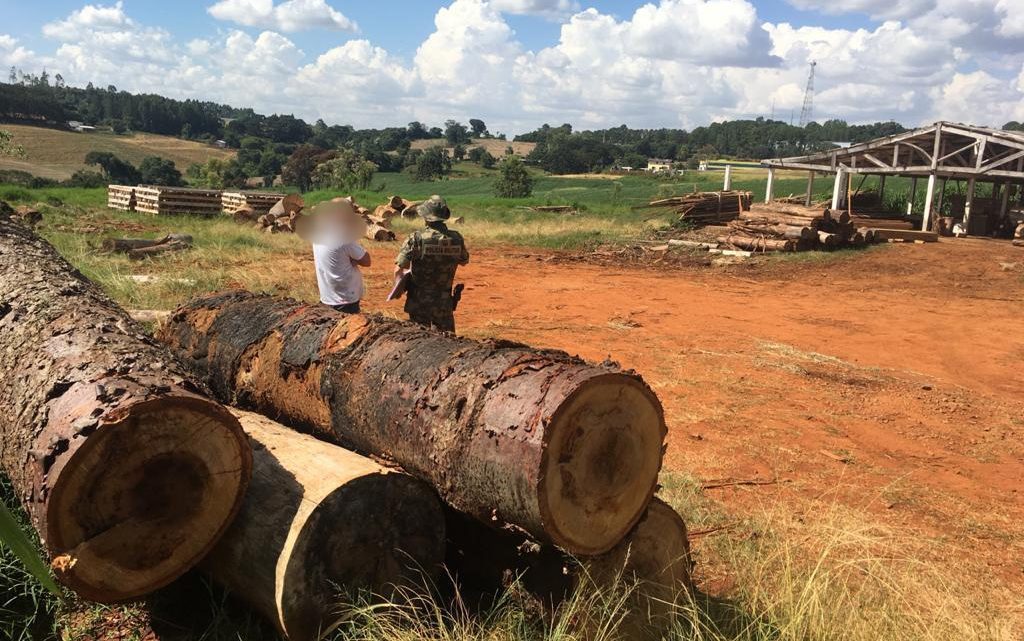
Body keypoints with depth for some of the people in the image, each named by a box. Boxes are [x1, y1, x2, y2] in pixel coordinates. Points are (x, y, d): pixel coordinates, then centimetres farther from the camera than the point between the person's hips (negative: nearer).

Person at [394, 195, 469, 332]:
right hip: (444, 302, 2)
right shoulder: (456, 239, -7)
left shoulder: (417, 238, -17)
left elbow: (398, 269, -17)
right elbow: (464, 260, 13)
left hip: (419, 302, -2)